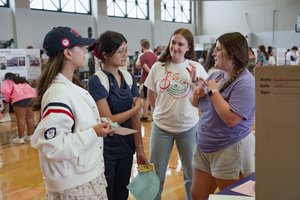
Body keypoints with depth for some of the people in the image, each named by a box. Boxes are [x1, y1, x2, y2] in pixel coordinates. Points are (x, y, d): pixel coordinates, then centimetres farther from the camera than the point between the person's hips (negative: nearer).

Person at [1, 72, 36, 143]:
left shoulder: (7, 81, 18)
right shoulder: (22, 80, 35)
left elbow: (5, 91, -2)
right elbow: (33, 90, 23)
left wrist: (8, 100, 12)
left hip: (20, 98, -6)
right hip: (31, 96, 6)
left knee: (21, 118, -3)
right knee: (30, 118, 12)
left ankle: (20, 138, 1)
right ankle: (30, 135, 20)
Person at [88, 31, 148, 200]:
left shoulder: (129, 78, 2)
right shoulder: (97, 81, -15)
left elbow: (135, 118, 3)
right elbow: (108, 121, -19)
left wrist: (140, 148, 1)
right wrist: (135, 108, -8)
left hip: (126, 148, 6)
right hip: (105, 150, -5)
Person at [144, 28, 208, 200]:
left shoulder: (196, 67, -4)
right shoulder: (158, 67, -4)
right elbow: (151, 96, 6)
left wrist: (195, 79, -16)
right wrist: (163, 111, 5)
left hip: (189, 127, 0)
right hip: (161, 127, 0)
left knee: (192, 174, 16)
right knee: (156, 174, 13)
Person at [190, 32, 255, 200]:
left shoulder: (245, 82, -19)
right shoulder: (216, 75, 7)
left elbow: (231, 119, -28)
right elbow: (195, 103, 15)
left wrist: (213, 91, -20)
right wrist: (198, 94, -8)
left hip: (231, 150, -8)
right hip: (204, 148, 8)